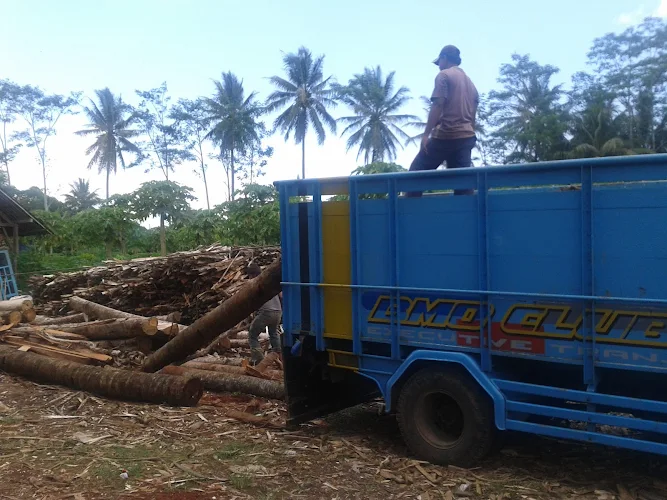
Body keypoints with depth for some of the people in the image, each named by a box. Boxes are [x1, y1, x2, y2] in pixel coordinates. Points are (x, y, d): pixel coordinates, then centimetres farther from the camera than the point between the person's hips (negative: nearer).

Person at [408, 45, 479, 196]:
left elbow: (438, 106, -11)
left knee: (416, 172, 2)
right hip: (466, 137, 7)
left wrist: (426, 134, -13)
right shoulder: (470, 82, 24)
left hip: (445, 135, -7)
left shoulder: (444, 75, 0)